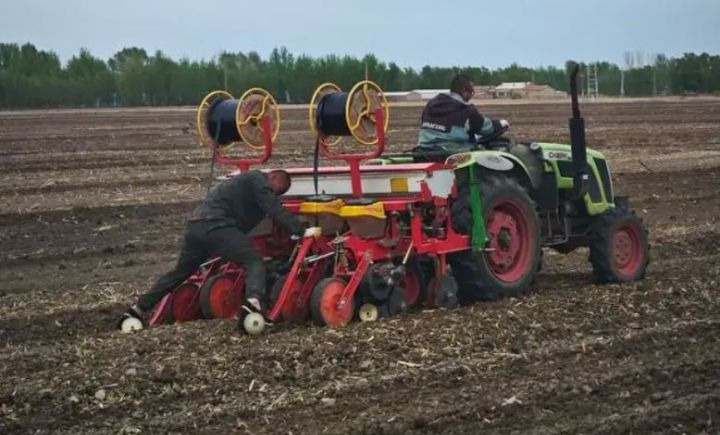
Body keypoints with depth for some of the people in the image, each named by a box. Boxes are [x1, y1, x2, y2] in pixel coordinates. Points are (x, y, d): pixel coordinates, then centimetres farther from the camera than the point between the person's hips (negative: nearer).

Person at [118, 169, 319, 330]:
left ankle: (138, 309, 25)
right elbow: (276, 210, -8)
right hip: (215, 226, -9)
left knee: (180, 272, 22)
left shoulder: (245, 181, 32)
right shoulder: (258, 180, 2)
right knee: (254, 262, -14)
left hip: (194, 227, 9)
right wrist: (301, 231, -9)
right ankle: (253, 301, -40)